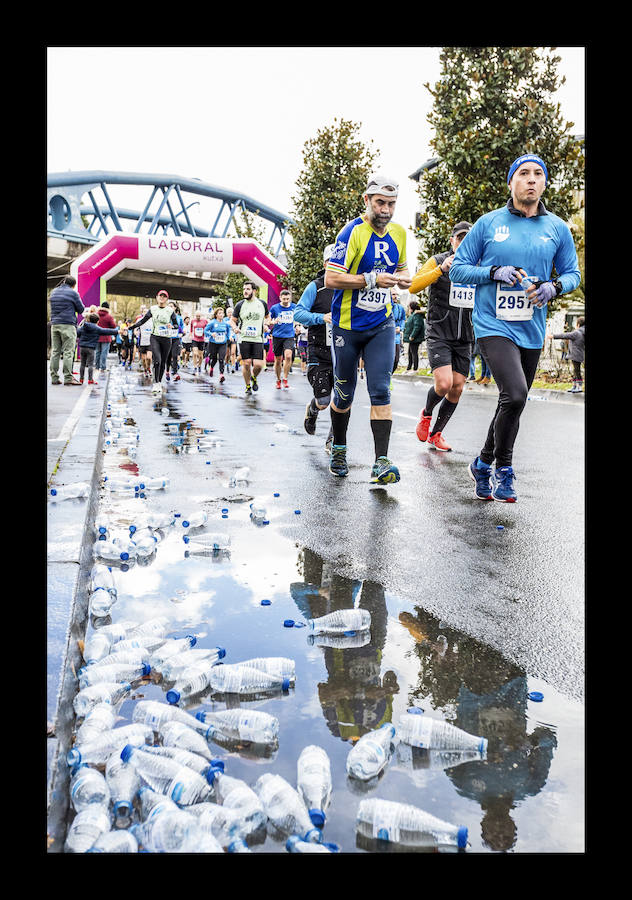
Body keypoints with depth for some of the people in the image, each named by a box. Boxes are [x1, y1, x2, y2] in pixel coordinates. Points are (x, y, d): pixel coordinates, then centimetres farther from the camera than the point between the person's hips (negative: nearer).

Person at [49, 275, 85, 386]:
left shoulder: (53, 292, 15)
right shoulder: (73, 293, -3)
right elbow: (81, 309, 3)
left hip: (54, 324, 6)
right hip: (68, 325, -5)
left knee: (55, 351, 7)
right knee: (68, 352, -6)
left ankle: (54, 377, 7)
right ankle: (68, 377, -9)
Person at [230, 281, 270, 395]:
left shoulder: (262, 304, 6)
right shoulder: (240, 305, 2)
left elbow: (268, 317, 22)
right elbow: (232, 320, 9)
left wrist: (266, 324, 1)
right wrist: (235, 328, -11)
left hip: (258, 339, 1)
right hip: (244, 338, -1)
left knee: (258, 364, -9)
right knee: (246, 363, -2)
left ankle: (254, 378, 24)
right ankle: (248, 386, 17)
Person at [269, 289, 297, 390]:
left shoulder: (294, 307, 5)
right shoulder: (274, 308, -2)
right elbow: (268, 321, 5)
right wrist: (273, 322, -14)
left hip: (289, 336, 1)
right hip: (277, 336, 0)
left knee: (288, 356, -20)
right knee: (278, 360, 4)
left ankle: (285, 379, -8)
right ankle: (278, 380, 21)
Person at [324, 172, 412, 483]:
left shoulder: (398, 233, 6)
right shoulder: (352, 232, -12)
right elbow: (331, 278, -18)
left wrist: (403, 278, -1)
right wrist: (372, 279, -26)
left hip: (381, 326, 3)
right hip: (347, 326, -3)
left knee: (380, 391, -9)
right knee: (344, 394, 8)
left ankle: (381, 463, -11)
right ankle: (338, 447, 33)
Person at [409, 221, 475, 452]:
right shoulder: (437, 261, -1)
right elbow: (413, 286, -15)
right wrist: (441, 269, -25)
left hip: (464, 338, 5)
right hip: (439, 334, -5)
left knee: (457, 389, 2)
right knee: (444, 384, -18)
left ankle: (435, 433, 19)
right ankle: (426, 413, 15)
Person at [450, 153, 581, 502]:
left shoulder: (557, 228, 8)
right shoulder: (488, 223, 1)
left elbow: (572, 273, 15)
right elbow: (458, 268, 3)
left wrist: (554, 286, -8)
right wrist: (495, 272, -14)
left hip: (531, 331, 5)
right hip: (493, 325, -4)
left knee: (513, 403, 11)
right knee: (515, 394, -22)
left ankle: (483, 465, 31)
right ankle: (503, 468, 0)